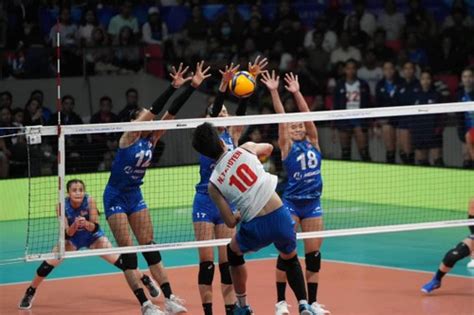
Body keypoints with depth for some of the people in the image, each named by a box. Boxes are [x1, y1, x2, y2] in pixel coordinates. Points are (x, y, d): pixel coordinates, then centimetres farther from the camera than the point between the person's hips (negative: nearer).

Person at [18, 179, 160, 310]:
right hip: (72, 238, 1)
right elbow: (66, 234, -26)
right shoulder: (62, 205, -27)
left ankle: (147, 281, 4)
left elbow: (95, 227, -27)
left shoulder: (89, 201, -29)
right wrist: (74, 226, -47)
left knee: (117, 260, -15)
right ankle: (29, 294, 9)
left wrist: (86, 224, -48)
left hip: (93, 236, -1)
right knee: (48, 264, -12)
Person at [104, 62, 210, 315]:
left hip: (135, 195, 6)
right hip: (115, 196, -6)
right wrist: (173, 87, -34)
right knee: (128, 251, -6)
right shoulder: (129, 137, -16)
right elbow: (154, 109, -26)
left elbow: (171, 113, -6)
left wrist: (193, 86, -12)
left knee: (149, 246, 4)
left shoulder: (152, 139, 1)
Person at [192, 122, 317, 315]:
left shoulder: (213, 184, 1)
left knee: (233, 252, 32)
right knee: (290, 259, 29)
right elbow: (268, 148, 28)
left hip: (256, 227, -1)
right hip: (281, 216, 1)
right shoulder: (246, 149, 2)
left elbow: (230, 222, 3)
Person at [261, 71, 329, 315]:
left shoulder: (312, 142, 10)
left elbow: (306, 114, 0)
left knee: (314, 254, 5)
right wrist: (274, 92, -17)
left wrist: (296, 93, -8)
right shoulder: (287, 146, 1)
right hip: (291, 203, -4)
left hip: (313, 203, 4)